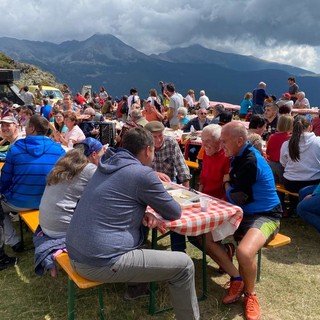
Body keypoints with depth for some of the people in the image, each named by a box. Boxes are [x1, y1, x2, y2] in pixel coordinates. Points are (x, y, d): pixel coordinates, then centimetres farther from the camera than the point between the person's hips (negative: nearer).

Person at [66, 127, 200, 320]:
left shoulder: (108, 164, 10)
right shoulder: (142, 173, -13)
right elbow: (174, 213, -1)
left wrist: (142, 214, 7)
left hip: (77, 254, 9)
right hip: (101, 262, -9)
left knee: (139, 227, 31)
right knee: (184, 265, -1)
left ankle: (136, 287, 41)